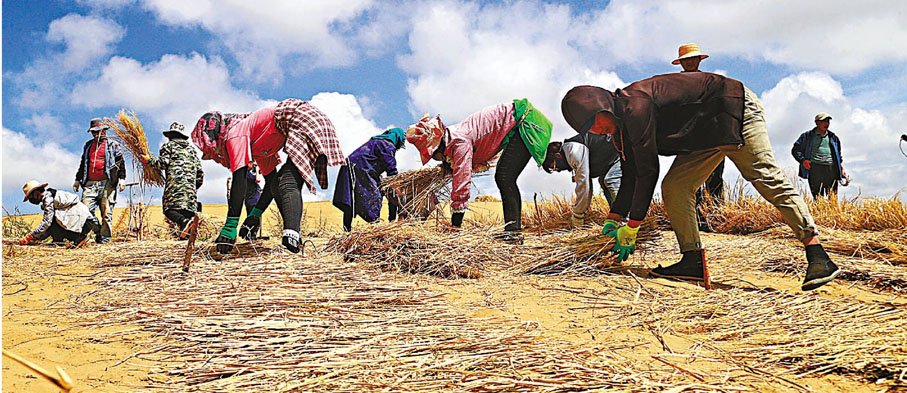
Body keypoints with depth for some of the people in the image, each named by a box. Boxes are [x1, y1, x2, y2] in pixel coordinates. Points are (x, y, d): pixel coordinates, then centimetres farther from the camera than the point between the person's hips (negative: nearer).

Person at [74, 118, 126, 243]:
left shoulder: (113, 145, 7)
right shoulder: (88, 145, 22)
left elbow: (121, 163, 2)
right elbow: (83, 164, 28)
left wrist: (121, 178, -8)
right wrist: (77, 180, 23)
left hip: (107, 183, -4)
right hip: (90, 184, 4)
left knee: (106, 212, -4)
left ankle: (104, 238, -1)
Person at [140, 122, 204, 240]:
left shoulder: (168, 145, 14)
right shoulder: (191, 148, 27)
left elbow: (163, 163, -2)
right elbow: (200, 170, 21)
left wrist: (149, 160, 12)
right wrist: (196, 186, 30)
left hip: (174, 181, -4)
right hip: (191, 183, 5)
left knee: (169, 208, -10)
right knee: (188, 210, 2)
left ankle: (184, 222, -37)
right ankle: (187, 232, -15)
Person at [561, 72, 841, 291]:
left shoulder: (635, 105, -26)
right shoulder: (620, 124, 4)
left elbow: (648, 170, -26)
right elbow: (631, 174, 9)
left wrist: (632, 226, -21)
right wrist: (614, 219, 6)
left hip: (736, 112, -9)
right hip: (705, 136, 9)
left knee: (765, 177, -19)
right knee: (674, 187, -3)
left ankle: (818, 257, -21)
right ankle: (693, 261, -3)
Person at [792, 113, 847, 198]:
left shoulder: (833, 137, 23)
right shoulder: (807, 136, 11)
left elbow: (839, 156, 27)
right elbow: (795, 150, 11)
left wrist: (842, 169, 16)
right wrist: (802, 160, -6)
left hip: (831, 168, 3)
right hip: (814, 167, -3)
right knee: (818, 197, -9)